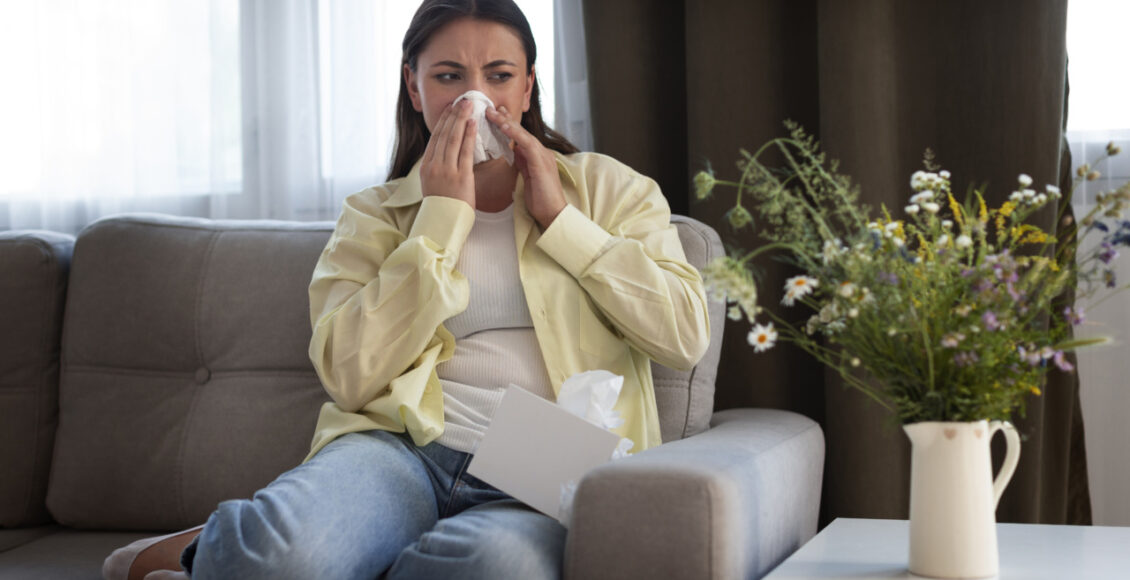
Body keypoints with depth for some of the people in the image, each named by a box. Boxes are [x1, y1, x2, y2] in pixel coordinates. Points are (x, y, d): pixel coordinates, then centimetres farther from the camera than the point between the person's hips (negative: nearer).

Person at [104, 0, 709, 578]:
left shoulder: (606, 188, 18)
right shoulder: (374, 216, 16)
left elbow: (685, 336, 3)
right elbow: (351, 376, -2)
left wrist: (559, 218, 0)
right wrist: (443, 217, -1)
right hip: (401, 449, -1)